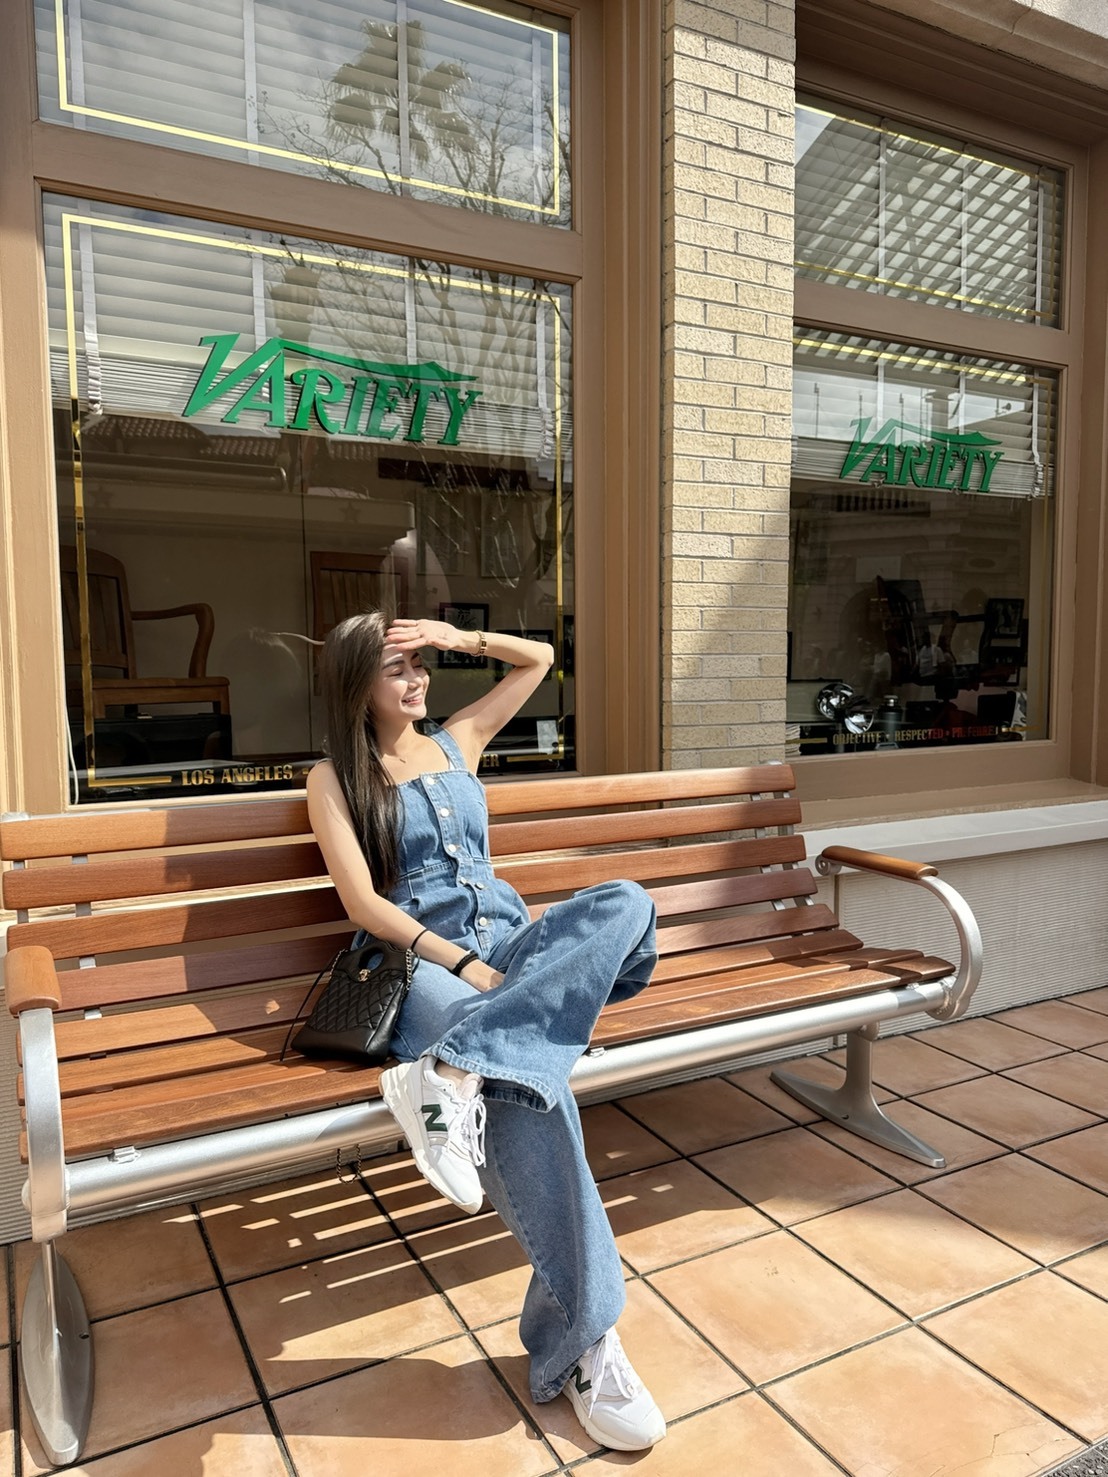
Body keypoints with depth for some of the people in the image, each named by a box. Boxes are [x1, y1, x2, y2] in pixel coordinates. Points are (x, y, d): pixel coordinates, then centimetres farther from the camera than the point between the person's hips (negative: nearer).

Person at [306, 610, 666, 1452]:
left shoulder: (459, 741, 22)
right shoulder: (334, 779, 8)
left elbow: (539, 658, 30)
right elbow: (364, 904, -3)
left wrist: (456, 636, 15)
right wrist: (462, 964, -16)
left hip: (509, 938, 5)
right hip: (420, 960, -4)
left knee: (626, 903, -30)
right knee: (527, 1085, -36)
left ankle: (451, 1066, -43)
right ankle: (583, 1341, -32)